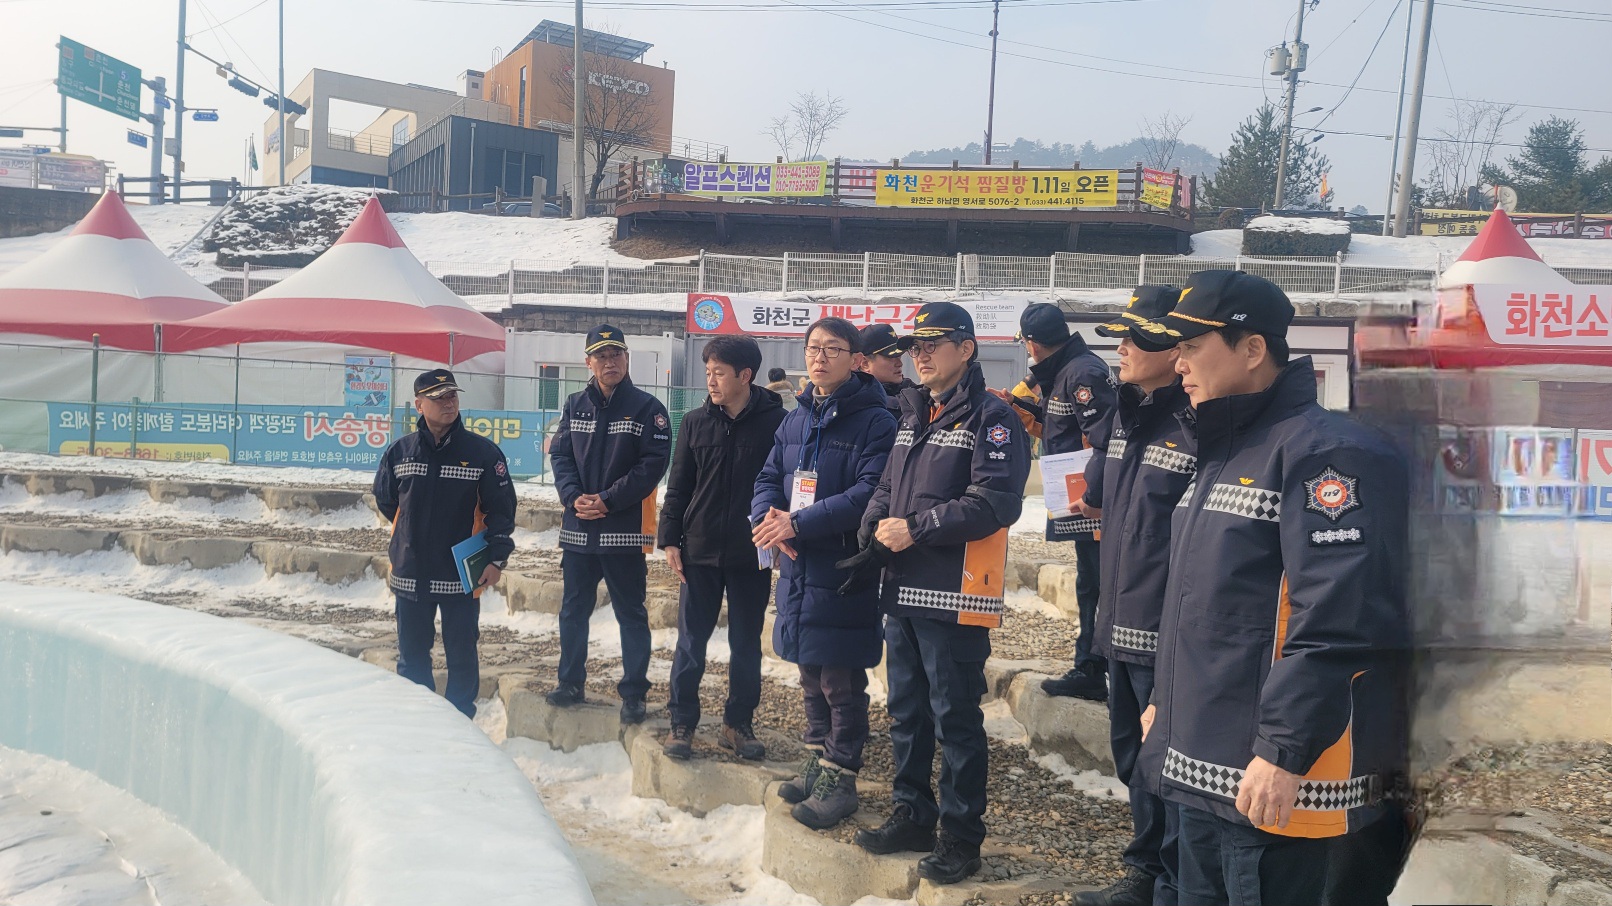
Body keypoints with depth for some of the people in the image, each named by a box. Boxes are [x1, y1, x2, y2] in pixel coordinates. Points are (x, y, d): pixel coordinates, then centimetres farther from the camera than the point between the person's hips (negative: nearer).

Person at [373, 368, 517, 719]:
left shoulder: (483, 452, -6)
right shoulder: (399, 452, 1)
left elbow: (502, 508, -4)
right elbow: (385, 500, 17)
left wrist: (497, 558, -11)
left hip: (462, 574, -2)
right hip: (410, 573, 3)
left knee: (462, 656, 5)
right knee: (412, 657, 11)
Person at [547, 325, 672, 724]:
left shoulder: (646, 408, -4)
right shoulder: (575, 406, 9)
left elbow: (653, 463, -11)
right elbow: (560, 455, 7)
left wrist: (608, 500, -16)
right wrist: (573, 497, -11)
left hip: (625, 528, -4)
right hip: (578, 527, 4)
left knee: (631, 613, 3)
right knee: (574, 610, 14)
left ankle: (634, 692, 12)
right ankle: (571, 683, 27)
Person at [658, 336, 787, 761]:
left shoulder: (776, 422, -6)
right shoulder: (696, 422, 2)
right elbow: (678, 486, 5)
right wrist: (670, 539, 0)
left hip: (752, 554, -2)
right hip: (699, 550, 2)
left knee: (746, 643, 9)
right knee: (691, 640, 7)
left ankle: (738, 723, 22)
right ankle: (682, 721, 18)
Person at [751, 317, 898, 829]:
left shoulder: (874, 421, -11)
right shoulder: (796, 420, 12)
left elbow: (869, 494, -21)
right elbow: (769, 478, 13)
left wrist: (799, 523, -23)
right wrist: (769, 519, -9)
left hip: (845, 571, -7)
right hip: (798, 568, 7)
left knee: (841, 682, 1)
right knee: (810, 675, 17)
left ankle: (841, 778, 13)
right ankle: (818, 761, 32)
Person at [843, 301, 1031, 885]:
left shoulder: (990, 419, -9)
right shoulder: (913, 416, 17)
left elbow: (996, 501, -20)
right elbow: (887, 489, 19)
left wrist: (916, 529, -18)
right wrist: (875, 535, -1)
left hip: (955, 596, -8)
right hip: (902, 590, 8)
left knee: (955, 717, -1)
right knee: (907, 710, 16)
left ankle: (961, 836, 11)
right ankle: (912, 816, 29)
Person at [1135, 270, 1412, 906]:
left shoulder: (1323, 453, -16)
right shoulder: (1226, 454, 16)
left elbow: (1337, 620, -25)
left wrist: (1285, 751, -25)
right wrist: (1165, 702, 24)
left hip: (1272, 784, -9)